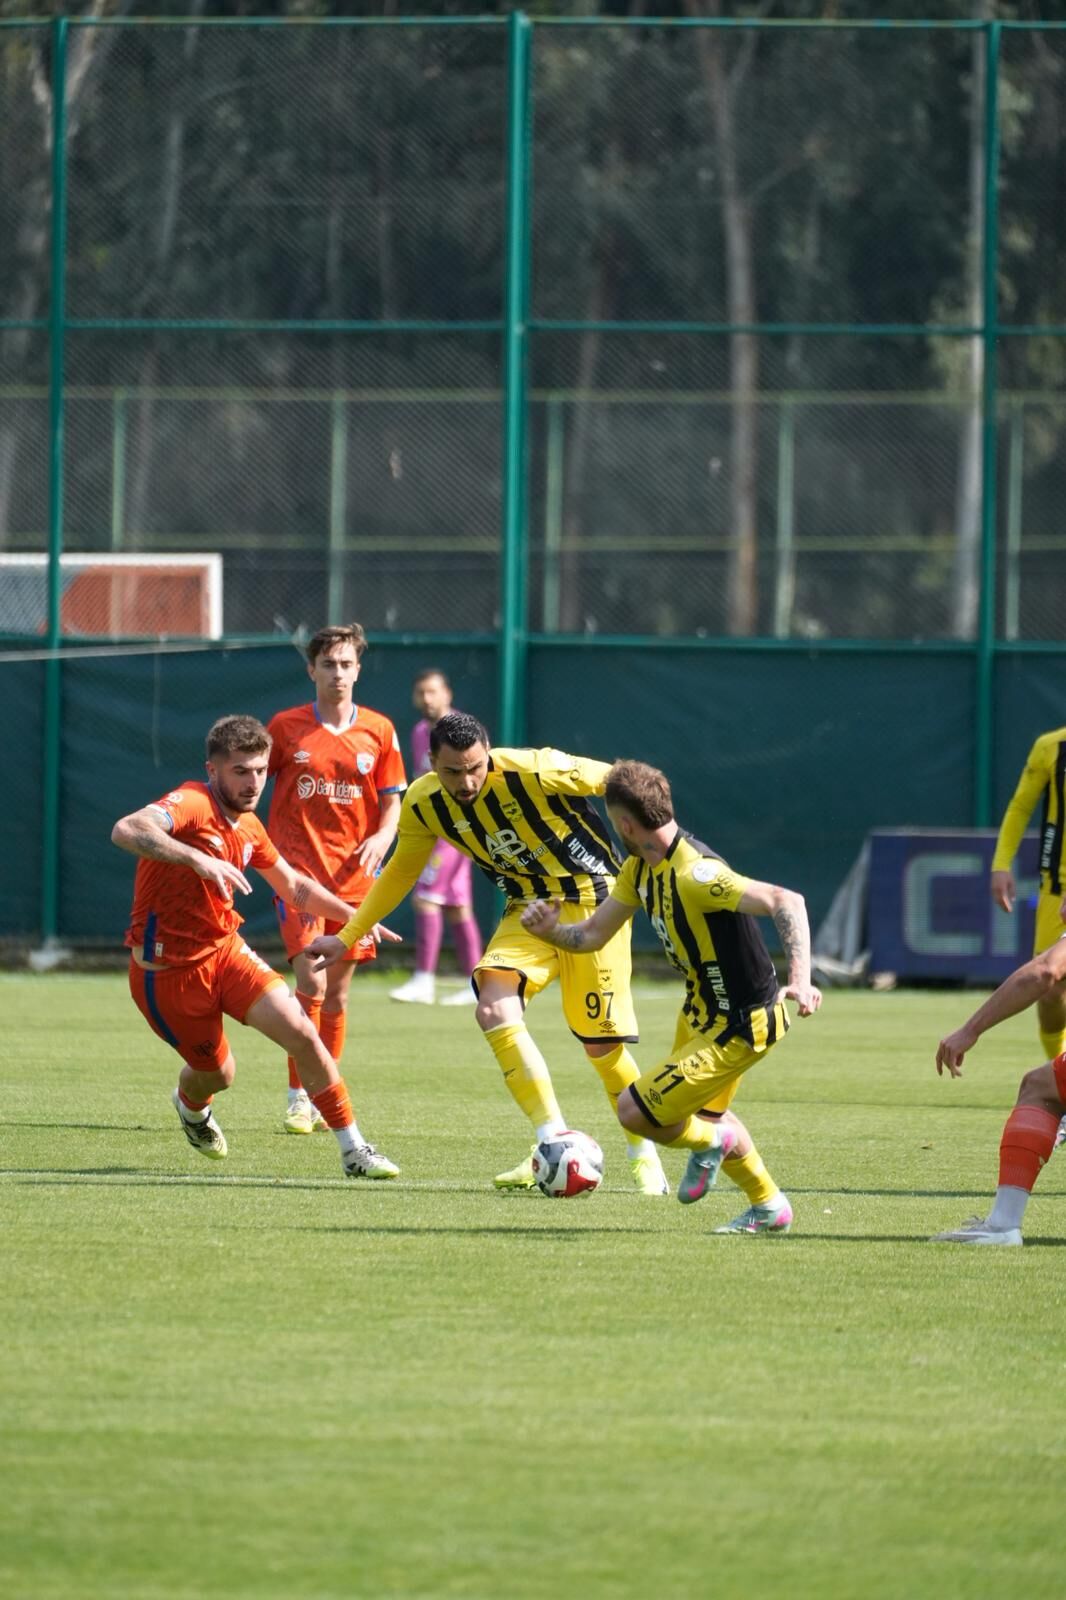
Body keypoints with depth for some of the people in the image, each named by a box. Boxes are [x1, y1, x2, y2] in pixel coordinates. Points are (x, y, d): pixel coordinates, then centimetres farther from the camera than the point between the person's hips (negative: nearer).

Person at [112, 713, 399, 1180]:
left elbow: (294, 886, 22)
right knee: (217, 1073, 9)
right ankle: (190, 1105, 49)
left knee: (300, 1032, -13)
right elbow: (127, 830, -42)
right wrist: (198, 859, -53)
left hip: (225, 949, 6)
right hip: (169, 969, -6)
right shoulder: (192, 804, -21)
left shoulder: (248, 826, 5)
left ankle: (354, 1151, -4)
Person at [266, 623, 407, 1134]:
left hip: (353, 875, 2)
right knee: (311, 982, -15)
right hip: (299, 870, -2)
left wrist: (382, 836, -9)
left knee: (337, 993, 8)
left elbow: (392, 800, 10)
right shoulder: (285, 727, 1)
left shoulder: (378, 730, 5)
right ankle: (298, 1097, -6)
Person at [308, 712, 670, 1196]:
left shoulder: (534, 771, -25)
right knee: (495, 1010, -21)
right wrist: (347, 937, 12)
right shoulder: (423, 804, -8)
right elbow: (401, 871, 11)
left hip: (591, 899, -5)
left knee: (602, 1043, -4)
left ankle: (645, 1157, 18)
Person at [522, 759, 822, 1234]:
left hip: (738, 1028, -10)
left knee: (634, 1111, -9)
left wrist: (799, 980, -48)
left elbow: (786, 902, -38)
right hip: (700, 1013, 10)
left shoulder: (695, 874, -31)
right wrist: (551, 930, -17)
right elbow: (593, 934, 5)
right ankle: (769, 1208, 46)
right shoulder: (640, 868, -1)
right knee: (704, 1112, 31)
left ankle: (708, 1143, 21)